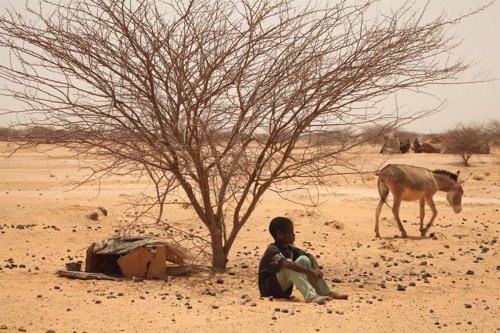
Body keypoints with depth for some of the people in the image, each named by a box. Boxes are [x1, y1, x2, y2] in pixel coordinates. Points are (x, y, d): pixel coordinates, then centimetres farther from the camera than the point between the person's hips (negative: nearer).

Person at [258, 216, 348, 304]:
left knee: (303, 259, -2)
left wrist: (317, 269, -15)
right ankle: (310, 296, -44)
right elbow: (285, 264, -39)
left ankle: (327, 293, -6)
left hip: (284, 291, 8)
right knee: (289, 267, -31)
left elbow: (309, 256, 6)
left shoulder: (289, 248, 7)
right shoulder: (273, 250, -20)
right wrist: (310, 271, -41)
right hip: (269, 290, -8)